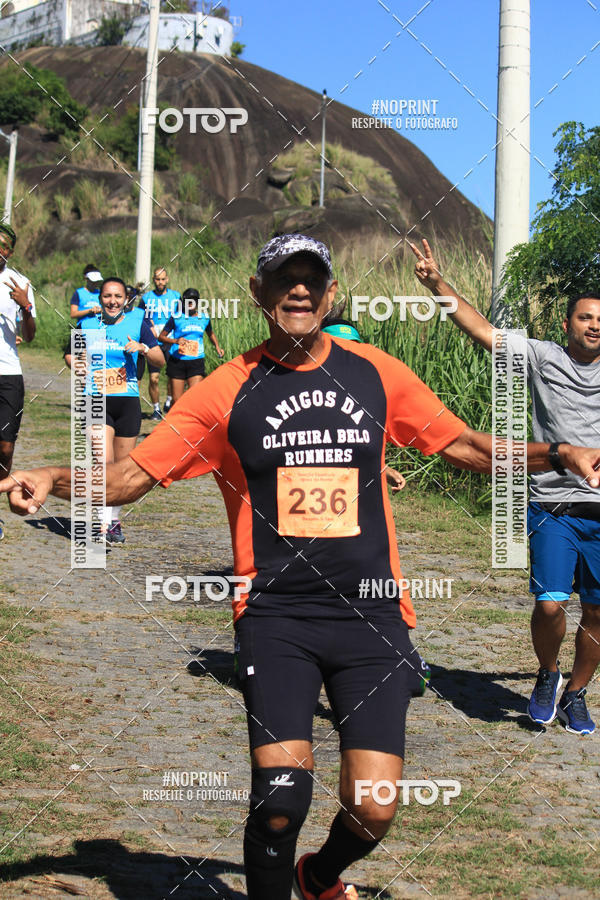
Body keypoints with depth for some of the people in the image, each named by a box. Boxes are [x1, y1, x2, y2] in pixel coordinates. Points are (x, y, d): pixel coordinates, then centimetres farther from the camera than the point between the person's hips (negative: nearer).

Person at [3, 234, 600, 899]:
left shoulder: (376, 373, 7)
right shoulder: (227, 389, 2)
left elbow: (464, 445, 16)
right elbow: (132, 475, 1)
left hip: (371, 613, 2)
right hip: (276, 614, -2)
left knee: (373, 810, -4)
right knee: (281, 794, -19)